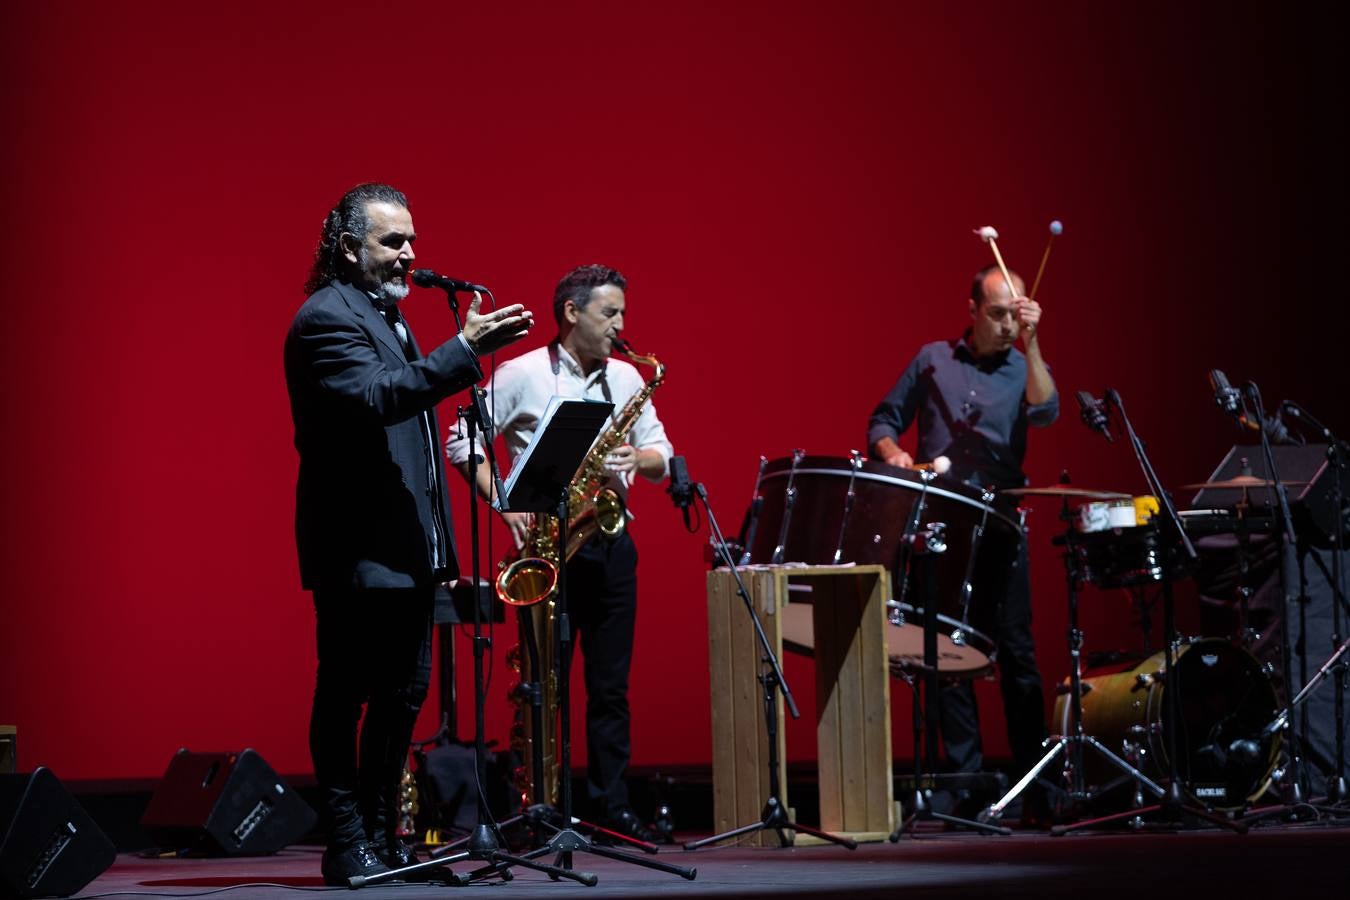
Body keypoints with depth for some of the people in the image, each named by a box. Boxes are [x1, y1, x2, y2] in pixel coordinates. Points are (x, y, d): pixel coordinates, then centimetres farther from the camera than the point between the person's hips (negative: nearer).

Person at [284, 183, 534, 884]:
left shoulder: (384, 315, 19)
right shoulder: (327, 318, -11)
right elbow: (375, 397, -28)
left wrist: (437, 540, 20)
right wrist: (464, 350, -34)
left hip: (406, 549, 10)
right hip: (358, 553, -10)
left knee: (403, 694, 12)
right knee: (346, 696, -3)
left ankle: (382, 836, 19)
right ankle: (348, 845, 2)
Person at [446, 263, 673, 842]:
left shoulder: (626, 379, 12)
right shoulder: (521, 375, -2)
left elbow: (662, 458, 12)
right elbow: (461, 443, -3)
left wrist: (638, 459, -11)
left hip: (610, 539, 4)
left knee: (611, 681, 6)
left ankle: (612, 805, 11)